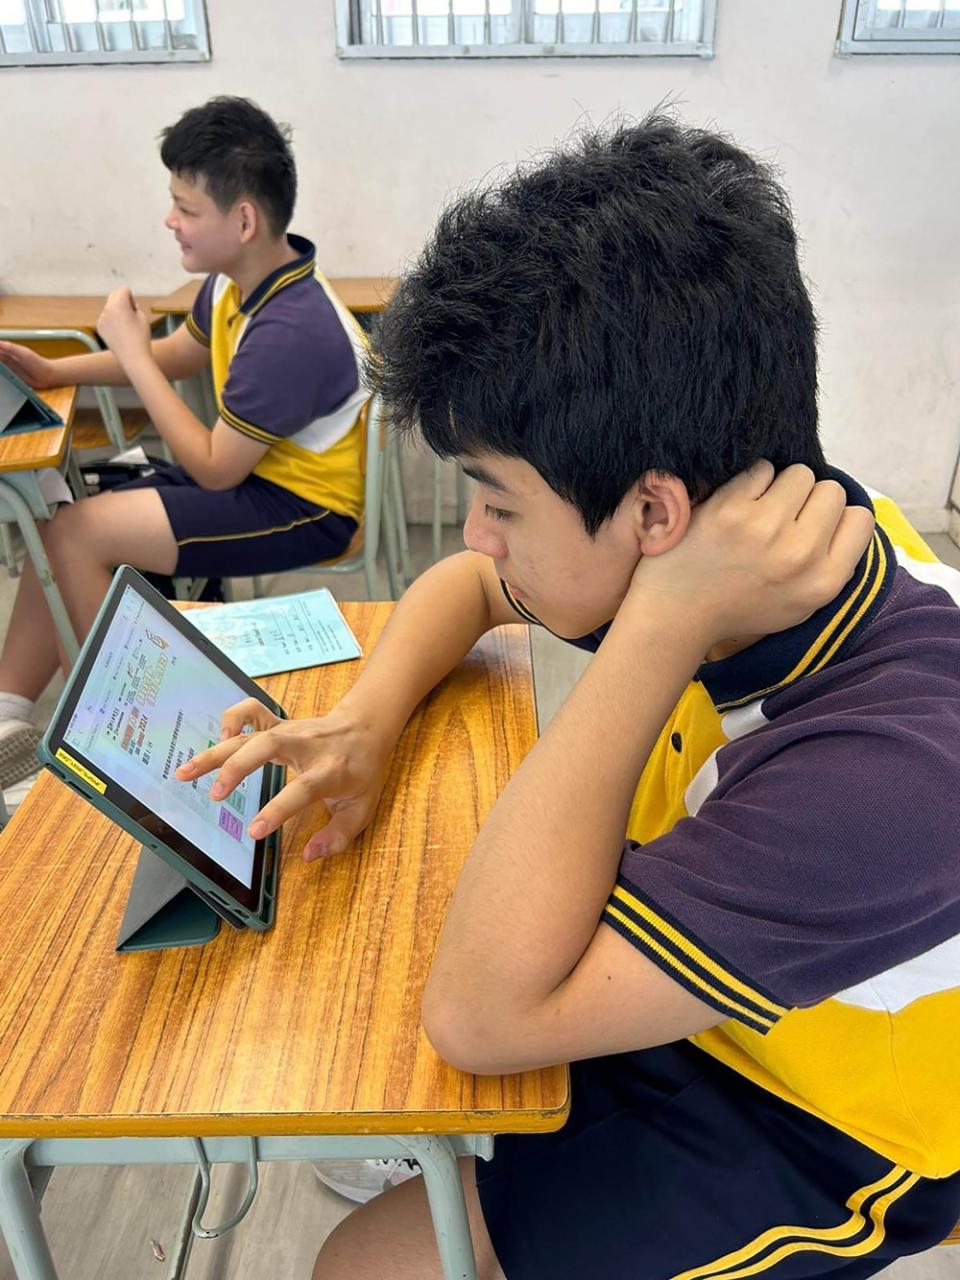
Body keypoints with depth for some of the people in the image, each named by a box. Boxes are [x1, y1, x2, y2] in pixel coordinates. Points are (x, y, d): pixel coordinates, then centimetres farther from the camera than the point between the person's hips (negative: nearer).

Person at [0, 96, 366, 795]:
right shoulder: (241, 279, 0)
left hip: (305, 510, -9)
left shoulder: (290, 331, -28)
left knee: (75, 534, -13)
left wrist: (130, 351, -14)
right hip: (254, 470, 9)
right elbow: (179, 354, 19)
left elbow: (212, 470, -20)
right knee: (65, 526, 1)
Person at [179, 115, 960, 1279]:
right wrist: (362, 725, -17)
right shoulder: (720, 544, -17)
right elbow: (464, 585, 1)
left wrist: (656, 633, -42)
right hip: (669, 967, 6)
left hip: (806, 1133, -5)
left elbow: (477, 1017, -37)